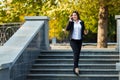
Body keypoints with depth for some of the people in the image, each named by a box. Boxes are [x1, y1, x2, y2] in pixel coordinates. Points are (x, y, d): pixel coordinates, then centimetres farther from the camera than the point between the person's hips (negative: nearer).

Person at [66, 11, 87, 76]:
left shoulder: (81, 22, 7)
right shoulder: (71, 22, 1)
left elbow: (83, 30, 14)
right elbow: (67, 29, -13)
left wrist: (84, 32, -8)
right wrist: (70, 21, -17)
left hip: (79, 40, 3)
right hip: (73, 40, -3)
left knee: (78, 54, 6)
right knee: (76, 52, -20)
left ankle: (75, 68, 17)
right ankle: (76, 68, -26)